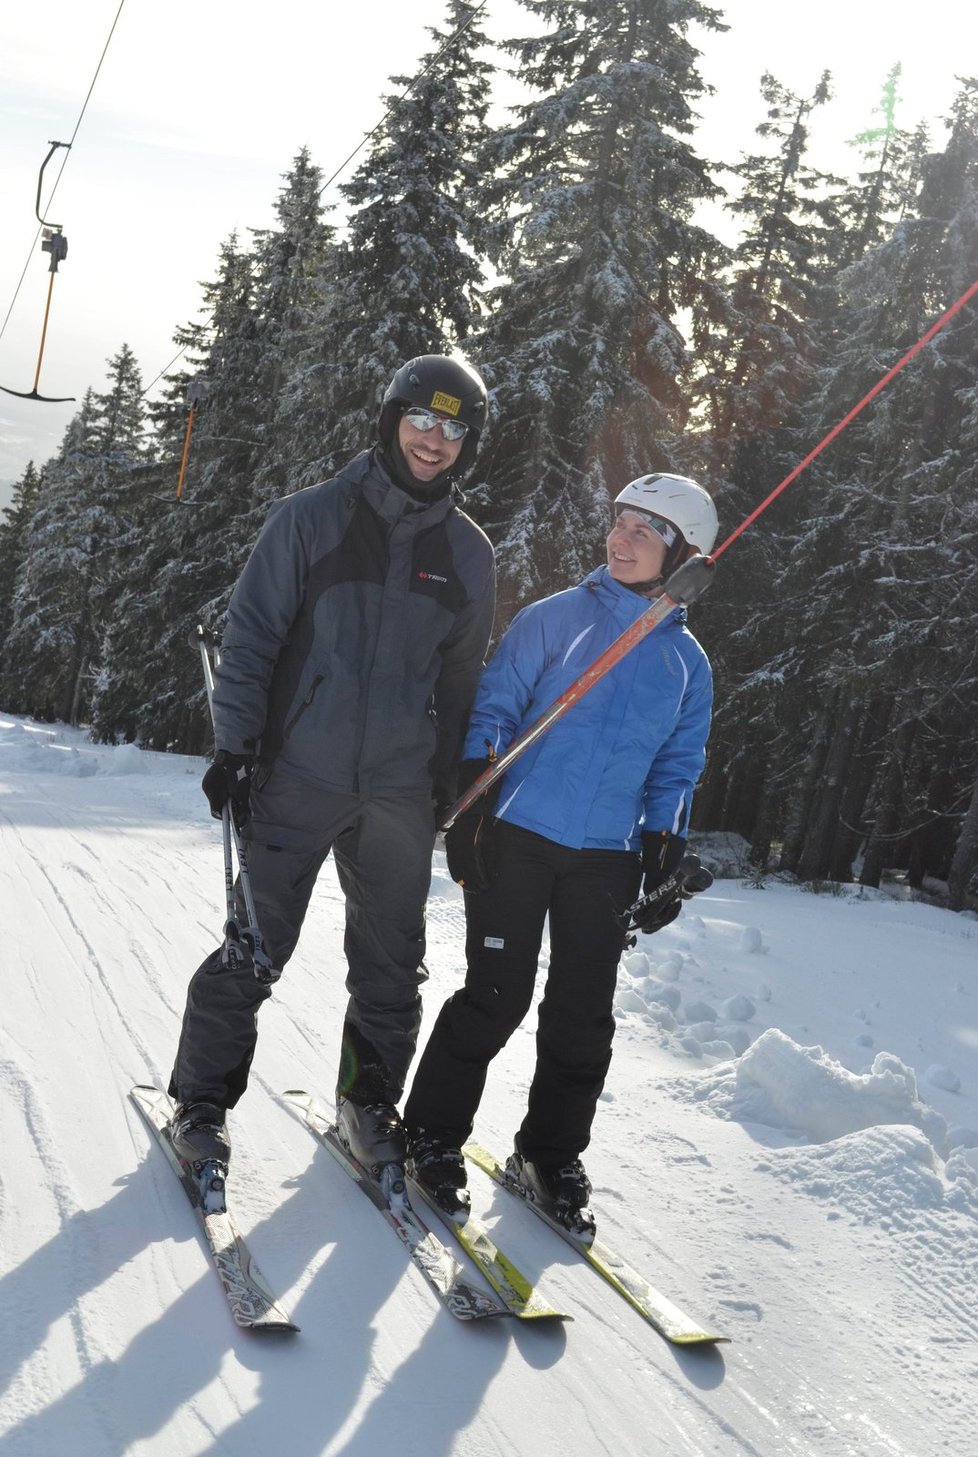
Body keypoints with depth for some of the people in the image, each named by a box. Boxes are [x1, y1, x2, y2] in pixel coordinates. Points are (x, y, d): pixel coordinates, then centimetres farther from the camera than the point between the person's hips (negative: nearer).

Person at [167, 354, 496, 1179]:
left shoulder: (468, 554, 7)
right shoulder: (312, 519, -1)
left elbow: (462, 678, 13)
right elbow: (252, 633, -2)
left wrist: (450, 782, 10)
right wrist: (234, 746, -9)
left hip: (400, 792, 3)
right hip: (297, 777, -3)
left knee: (391, 960, 9)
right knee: (254, 948, 3)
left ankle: (368, 1100, 27)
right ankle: (203, 1100, 19)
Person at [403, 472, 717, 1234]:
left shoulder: (687, 662, 8)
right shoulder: (556, 618, -2)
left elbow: (676, 772, 12)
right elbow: (492, 710, -2)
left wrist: (665, 867, 4)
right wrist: (471, 809, -11)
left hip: (607, 858, 3)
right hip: (517, 838, -3)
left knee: (584, 1016, 6)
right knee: (496, 998, -2)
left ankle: (552, 1157, 23)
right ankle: (433, 1138, 16)